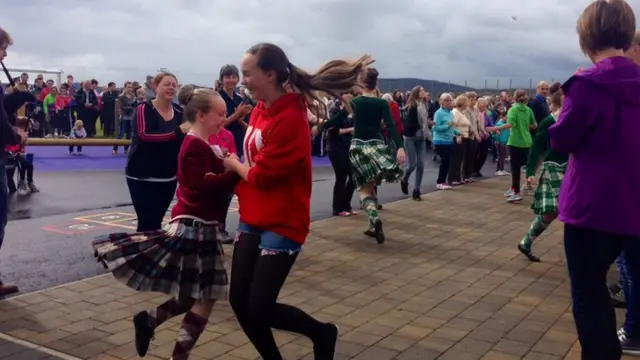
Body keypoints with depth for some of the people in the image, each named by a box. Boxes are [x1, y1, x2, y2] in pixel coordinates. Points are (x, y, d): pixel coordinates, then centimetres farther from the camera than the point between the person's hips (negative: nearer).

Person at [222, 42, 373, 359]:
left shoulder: (290, 119, -20)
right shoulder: (259, 110, 6)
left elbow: (263, 175, -19)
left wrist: (234, 164, -2)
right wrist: (233, 170, -5)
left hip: (281, 225, -8)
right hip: (252, 220, 8)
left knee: (260, 309, -5)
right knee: (239, 301, 8)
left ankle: (322, 333, 22)